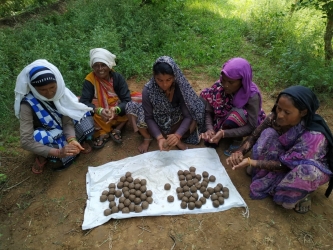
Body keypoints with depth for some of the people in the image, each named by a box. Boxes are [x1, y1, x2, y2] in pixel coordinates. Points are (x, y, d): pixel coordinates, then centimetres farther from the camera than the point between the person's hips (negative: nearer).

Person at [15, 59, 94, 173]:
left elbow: (67, 122, -18)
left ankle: (80, 141, 4)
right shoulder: (28, 104, -29)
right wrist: (57, 152, -48)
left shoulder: (60, 93, -20)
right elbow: (26, 141, -34)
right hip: (46, 136, -4)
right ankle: (42, 156, -2)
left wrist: (72, 140, -41)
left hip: (63, 129, 4)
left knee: (83, 114, -21)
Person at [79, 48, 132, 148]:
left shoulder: (118, 77, -14)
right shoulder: (89, 80, -15)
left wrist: (116, 109, -42)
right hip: (100, 117, -1)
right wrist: (99, 111, -44)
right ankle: (102, 133, -10)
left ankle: (117, 130, -8)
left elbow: (127, 100, -21)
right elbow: (84, 101, -24)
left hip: (118, 114, 1)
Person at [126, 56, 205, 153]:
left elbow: (188, 116, -26)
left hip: (175, 123, 0)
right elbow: (149, 117, -21)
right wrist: (159, 138, -35)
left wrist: (177, 135, -43)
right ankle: (147, 137, -1)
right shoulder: (148, 90, -26)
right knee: (131, 107, -23)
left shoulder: (181, 88, -26)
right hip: (155, 124, 1)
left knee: (195, 117, -27)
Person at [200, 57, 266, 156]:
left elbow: (251, 127, -32)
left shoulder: (252, 96, -32)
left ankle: (237, 141, -6)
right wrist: (210, 129, -36)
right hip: (223, 118, 4)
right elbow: (208, 111, -17)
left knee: (230, 122, -34)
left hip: (244, 125, -4)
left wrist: (224, 133, -43)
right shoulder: (219, 86, -23)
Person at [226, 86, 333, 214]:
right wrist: (240, 152, -32)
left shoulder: (314, 136, -38)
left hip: (311, 167, -4)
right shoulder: (276, 117, -24)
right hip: (283, 154, 4)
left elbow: (286, 164, -32)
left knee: (308, 171, -40)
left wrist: (250, 162, -38)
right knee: (268, 134, -24)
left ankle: (303, 191, -5)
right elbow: (254, 136, -13)